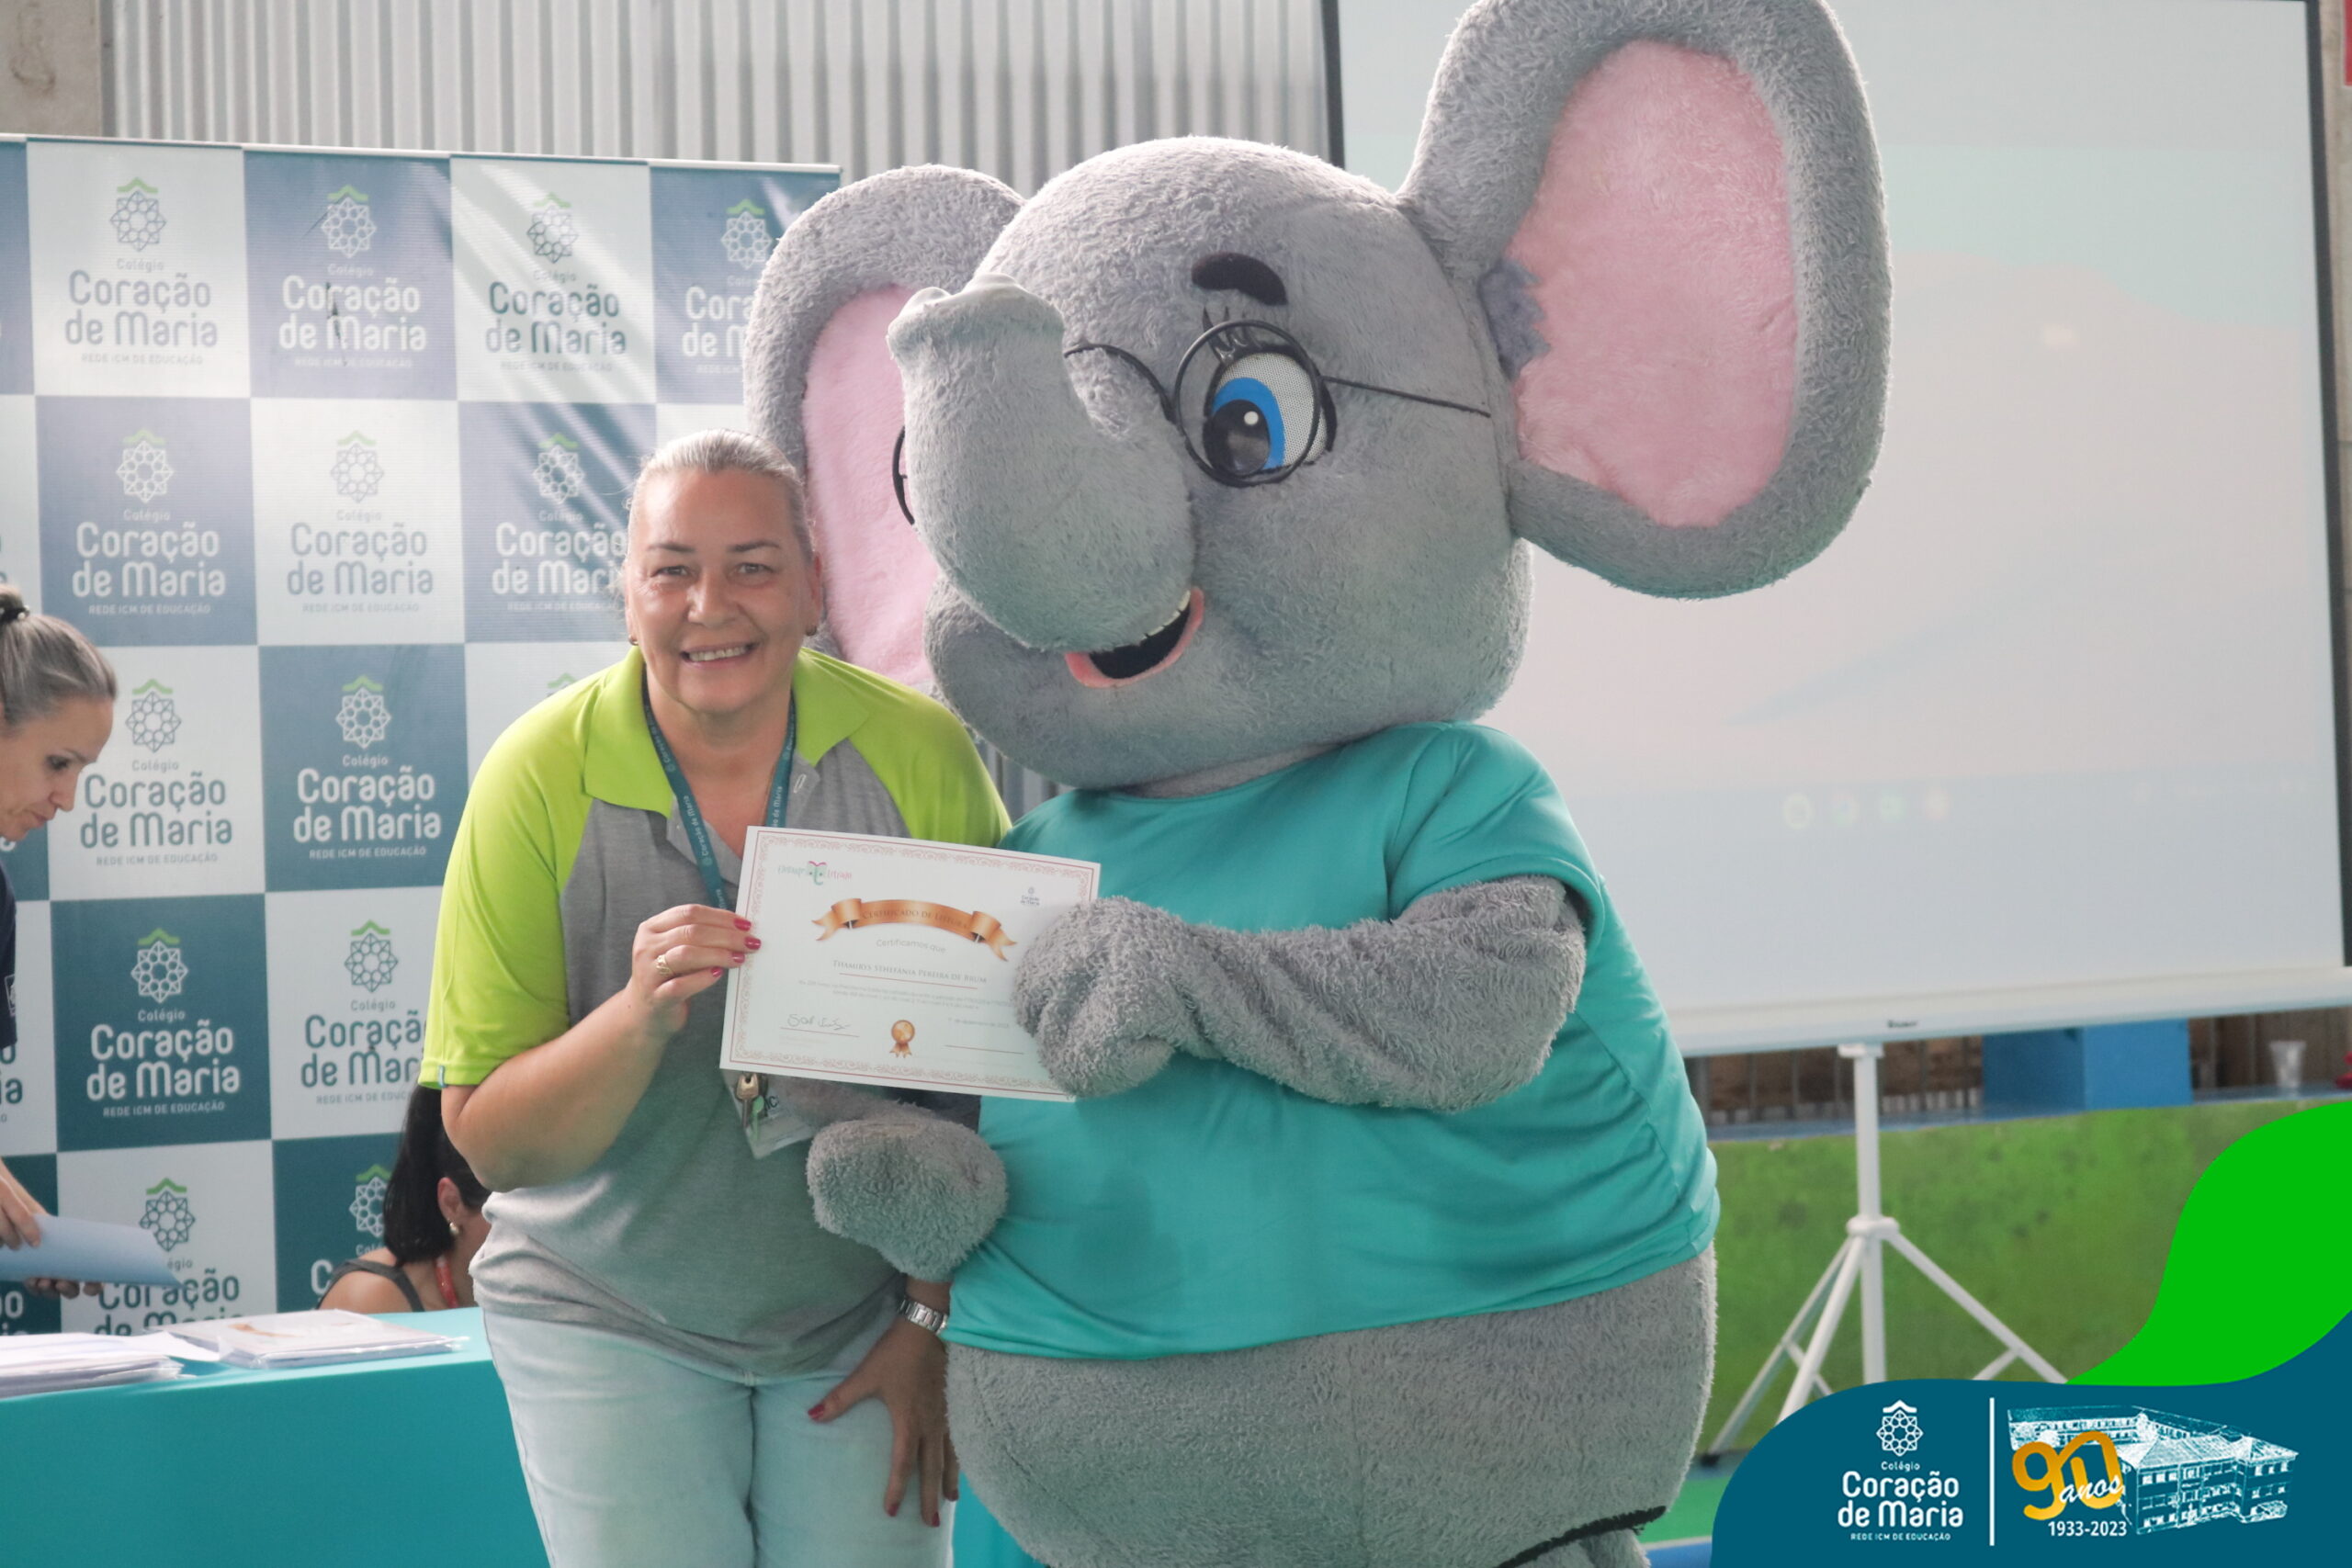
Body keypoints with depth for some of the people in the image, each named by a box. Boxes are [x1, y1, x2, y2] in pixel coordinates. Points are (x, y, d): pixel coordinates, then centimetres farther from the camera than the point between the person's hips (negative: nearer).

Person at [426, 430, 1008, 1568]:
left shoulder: (918, 756, -11)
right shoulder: (541, 776, -13)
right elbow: (488, 1140, -13)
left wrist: (935, 1321, -7)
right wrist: (640, 1015, -30)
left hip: (860, 1320, 1)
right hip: (609, 1321, -1)